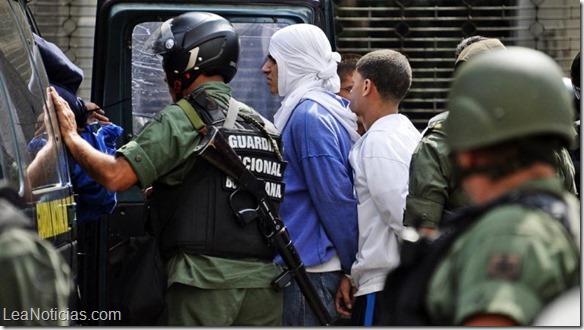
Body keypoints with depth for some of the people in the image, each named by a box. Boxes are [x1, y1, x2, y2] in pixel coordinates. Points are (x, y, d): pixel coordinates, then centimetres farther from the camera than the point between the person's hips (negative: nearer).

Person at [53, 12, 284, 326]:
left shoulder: (181, 119, -5)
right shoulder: (263, 126, 17)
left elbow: (115, 176, -14)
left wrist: (71, 136, 1)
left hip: (205, 280, -6)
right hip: (264, 280, 6)